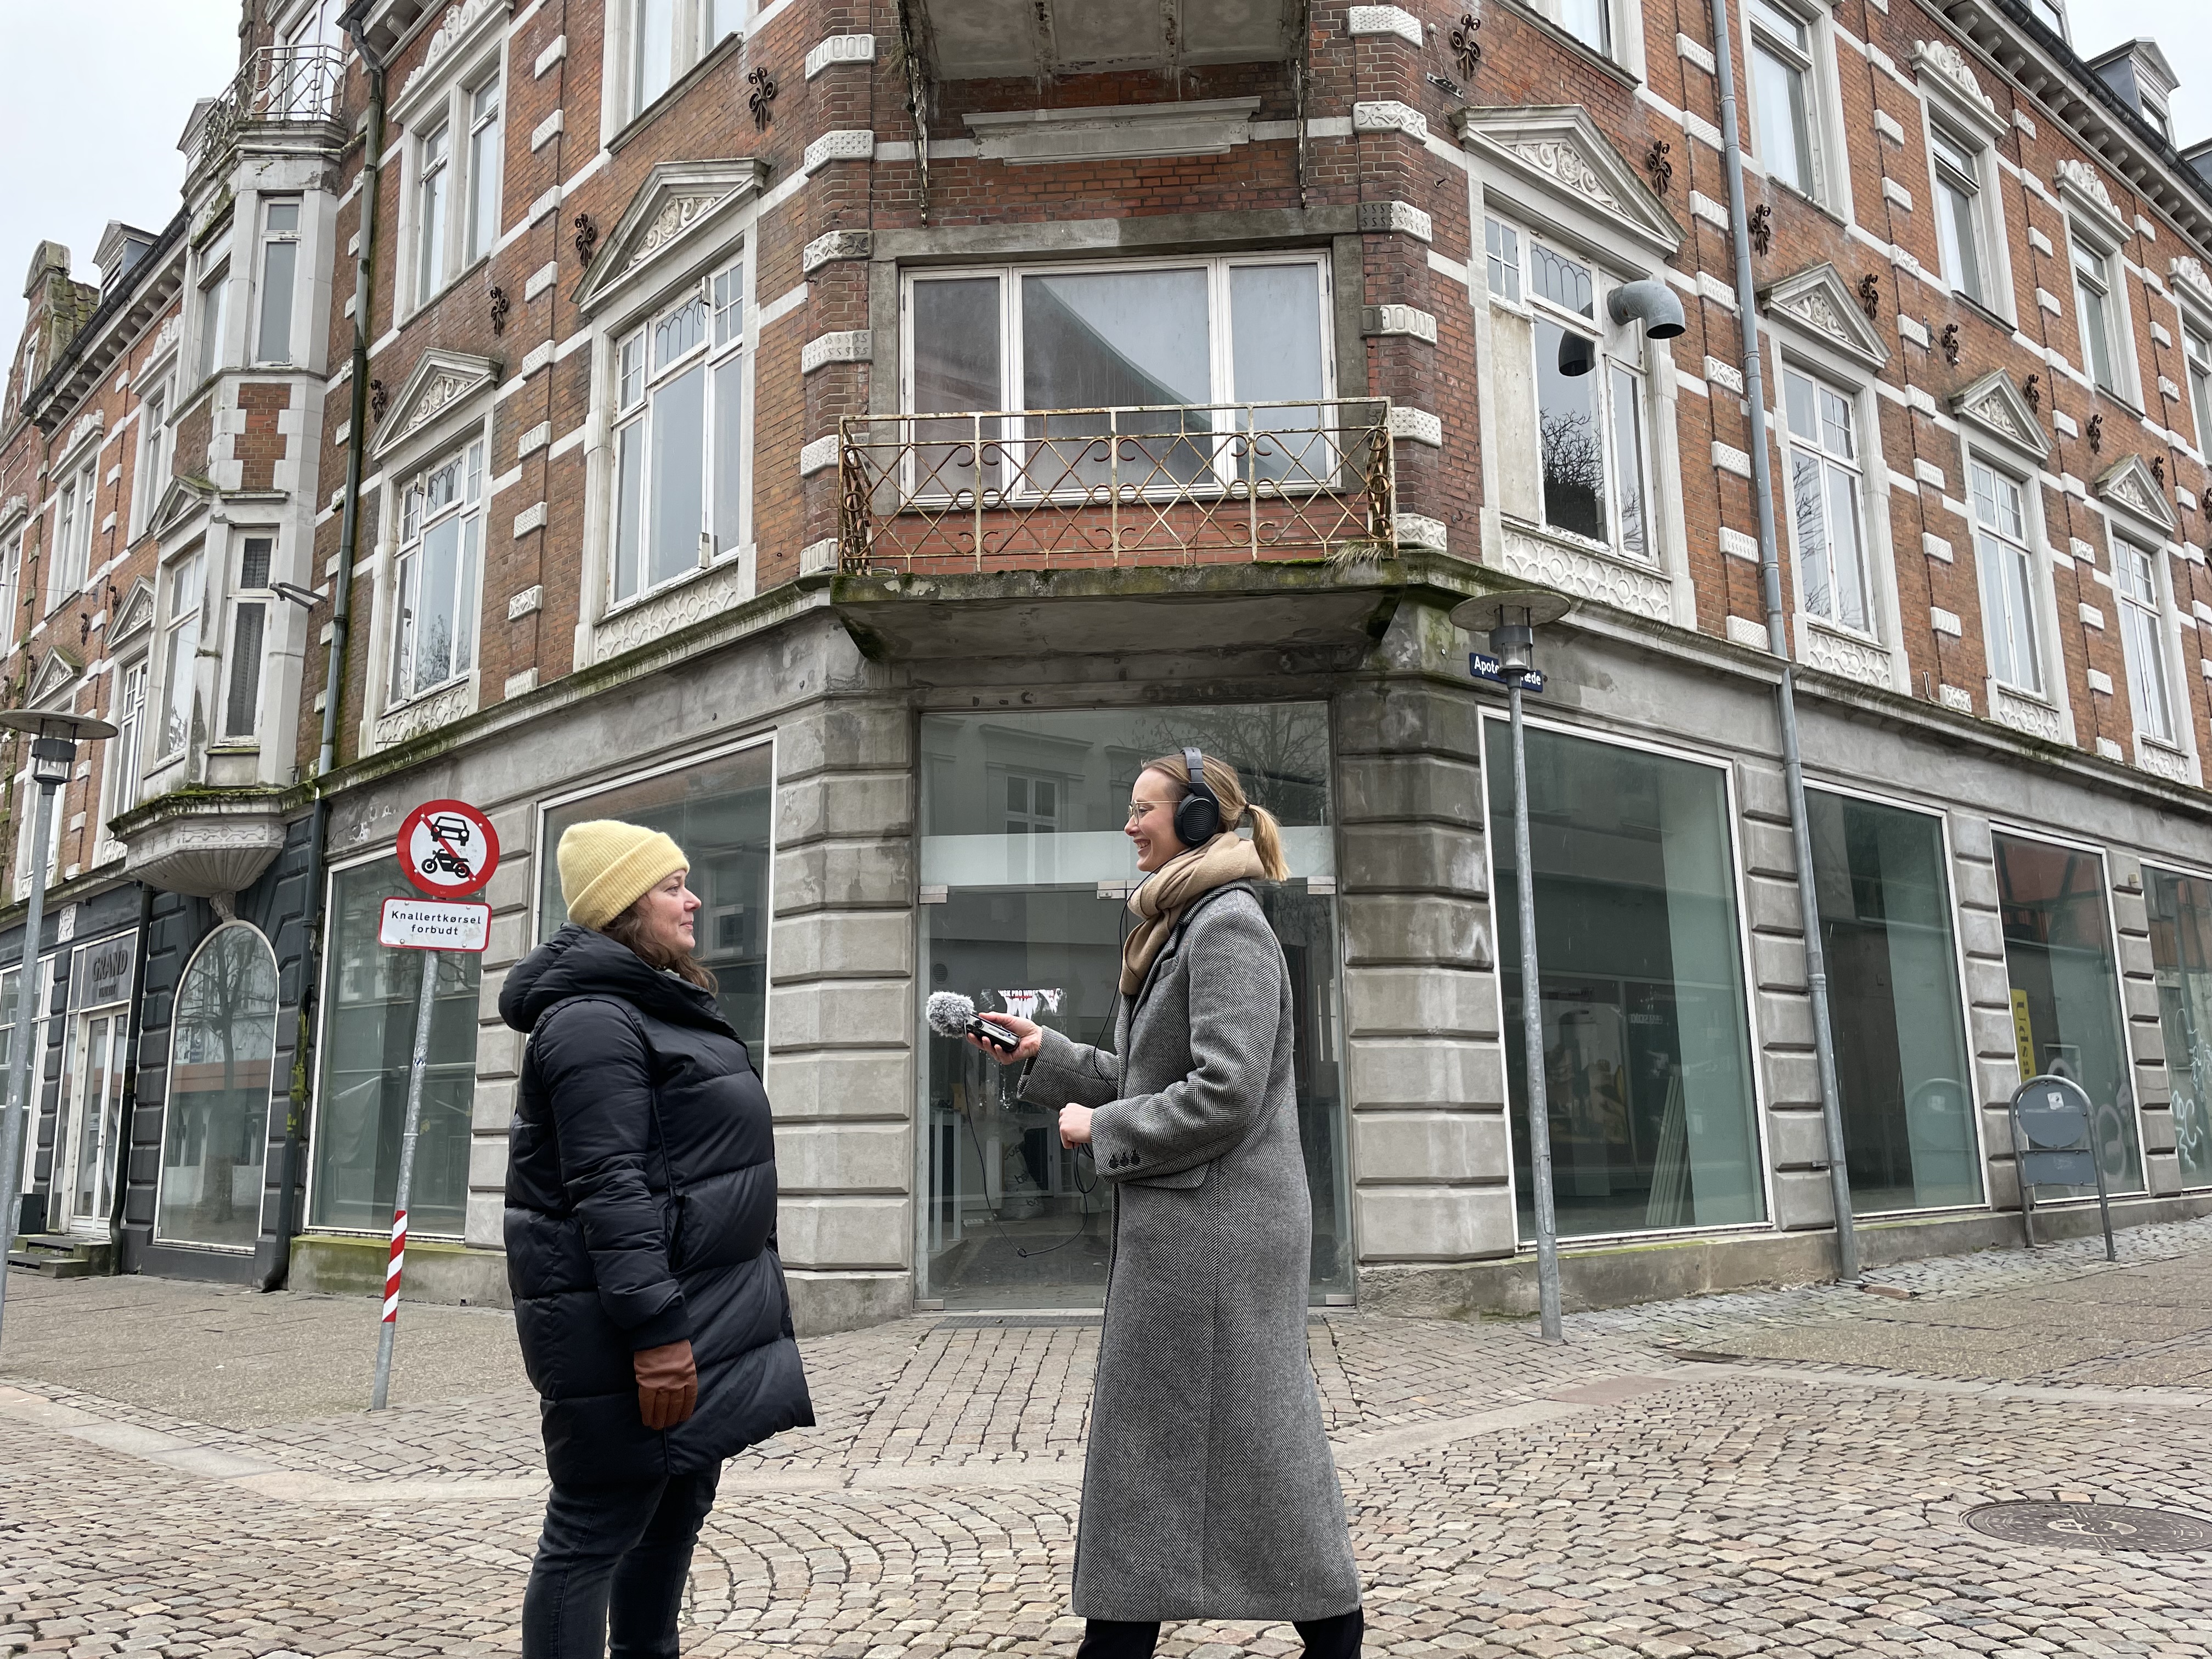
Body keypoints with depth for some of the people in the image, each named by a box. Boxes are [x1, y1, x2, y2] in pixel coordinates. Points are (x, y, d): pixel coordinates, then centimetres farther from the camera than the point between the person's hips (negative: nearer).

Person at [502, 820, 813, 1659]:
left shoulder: (660, 1007, 17)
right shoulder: (594, 1020, -16)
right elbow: (607, 1189, -24)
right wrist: (656, 1329, -27)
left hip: (701, 1304, 11)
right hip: (628, 1321, -10)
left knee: (680, 1503, 18)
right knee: (596, 1530, -1)